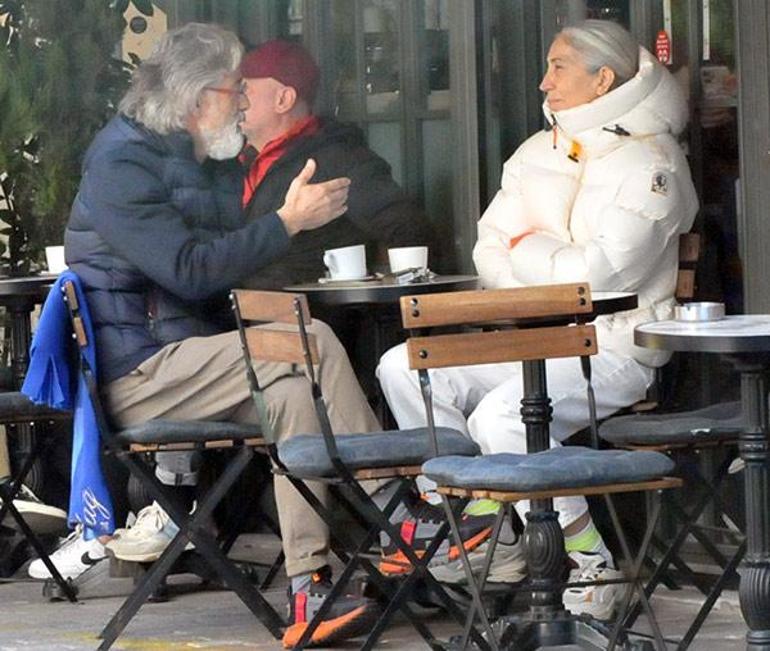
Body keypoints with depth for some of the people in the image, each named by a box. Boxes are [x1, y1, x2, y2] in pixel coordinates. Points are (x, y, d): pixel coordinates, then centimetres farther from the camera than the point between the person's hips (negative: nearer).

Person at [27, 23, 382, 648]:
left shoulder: (207, 163, 19)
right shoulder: (123, 163, -11)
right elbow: (189, 270, -21)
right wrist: (288, 221, -16)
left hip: (186, 356, 9)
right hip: (136, 373, -9)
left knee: (294, 395, -18)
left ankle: (309, 593, -23)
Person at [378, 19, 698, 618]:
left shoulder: (647, 163, -8)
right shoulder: (539, 152, 16)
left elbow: (600, 271, -20)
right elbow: (490, 251, 10)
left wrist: (527, 251, -4)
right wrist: (550, 267, -9)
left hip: (610, 350, -8)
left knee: (501, 415, -33)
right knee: (405, 368, -10)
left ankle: (587, 567, -21)